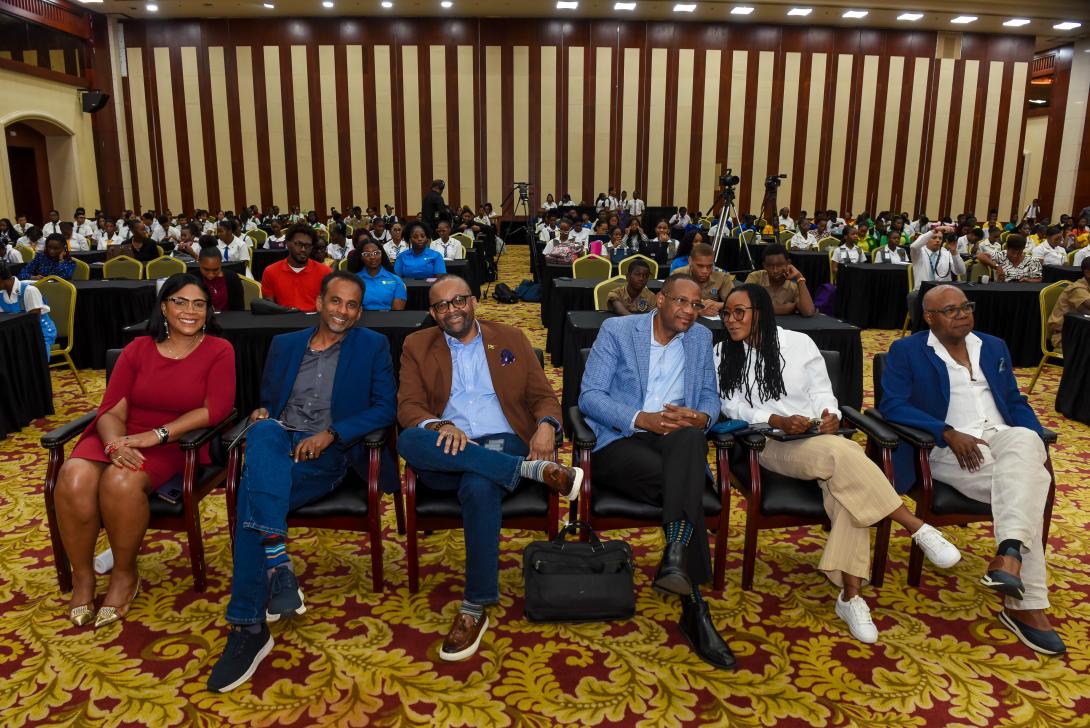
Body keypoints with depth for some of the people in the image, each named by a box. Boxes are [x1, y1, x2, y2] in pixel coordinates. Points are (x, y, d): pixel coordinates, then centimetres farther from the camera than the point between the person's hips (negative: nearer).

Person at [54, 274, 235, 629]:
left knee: (121, 482, -33)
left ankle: (125, 574, -7)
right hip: (121, 437, 3)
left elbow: (216, 408, -12)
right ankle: (82, 575, -3)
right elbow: (112, 410, 2)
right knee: (73, 480, -28)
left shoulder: (219, 350, 2)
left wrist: (157, 434, -21)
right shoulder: (137, 349, 10)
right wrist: (116, 443, -21)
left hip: (176, 444, -3)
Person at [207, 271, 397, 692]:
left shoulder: (373, 347, 10)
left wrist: (330, 434, -13)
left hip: (331, 454, -4)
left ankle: (248, 625, -28)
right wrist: (260, 413, -1)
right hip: (279, 443, 4)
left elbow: (385, 408, -1)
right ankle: (277, 565, -39)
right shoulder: (284, 345, 22)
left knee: (253, 491, -31)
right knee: (265, 433, -35)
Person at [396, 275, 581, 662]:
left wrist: (547, 424, -13)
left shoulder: (511, 338, 16)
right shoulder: (417, 346, 15)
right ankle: (533, 470, -31)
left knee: (479, 485, -37)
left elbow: (543, 396, 12)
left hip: (503, 445, -1)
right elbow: (408, 406, 4)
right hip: (447, 454, 1)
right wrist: (439, 426, -19)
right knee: (408, 441, -34)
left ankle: (476, 608, -23)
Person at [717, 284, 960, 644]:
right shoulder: (724, 353, 8)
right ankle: (919, 529, -24)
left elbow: (822, 391, 11)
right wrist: (777, 420, -16)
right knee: (841, 454, -34)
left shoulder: (799, 342, 10)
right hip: (772, 443, -2)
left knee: (844, 481, -33)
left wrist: (830, 414, -13)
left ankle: (850, 595, -30)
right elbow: (732, 405, 0)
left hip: (819, 437, 2)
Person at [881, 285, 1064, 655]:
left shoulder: (994, 347, 22)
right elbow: (892, 405, -7)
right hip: (949, 449, -4)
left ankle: (1010, 553, -41)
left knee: (1025, 441, -33)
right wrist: (949, 433, -19)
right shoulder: (907, 351, 5)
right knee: (1025, 478, -30)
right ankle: (1026, 604, -30)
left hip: (1003, 437, 4)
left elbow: (1015, 402, 21)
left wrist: (1038, 441, 0)